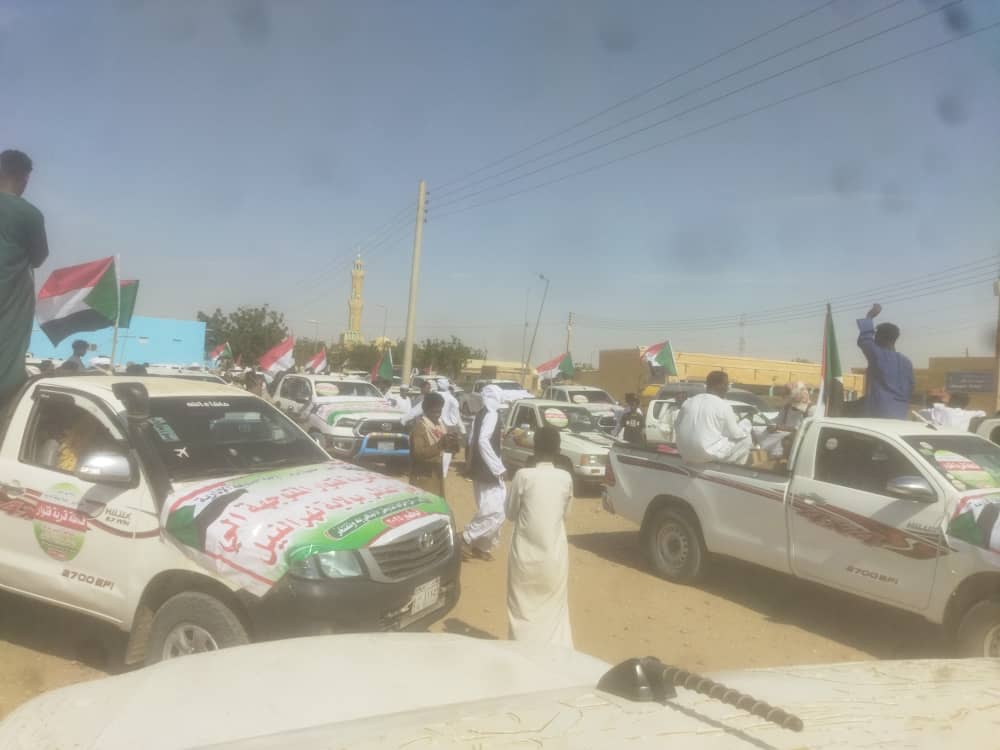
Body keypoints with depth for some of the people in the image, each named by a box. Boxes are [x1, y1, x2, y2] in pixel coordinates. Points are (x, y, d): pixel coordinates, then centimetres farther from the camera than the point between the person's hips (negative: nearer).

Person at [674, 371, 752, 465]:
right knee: (746, 438, 11)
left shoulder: (689, 402, 6)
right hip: (709, 454, -6)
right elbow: (735, 434, -1)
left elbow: (677, 425, 14)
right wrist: (746, 428, 20)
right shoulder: (723, 405, -8)